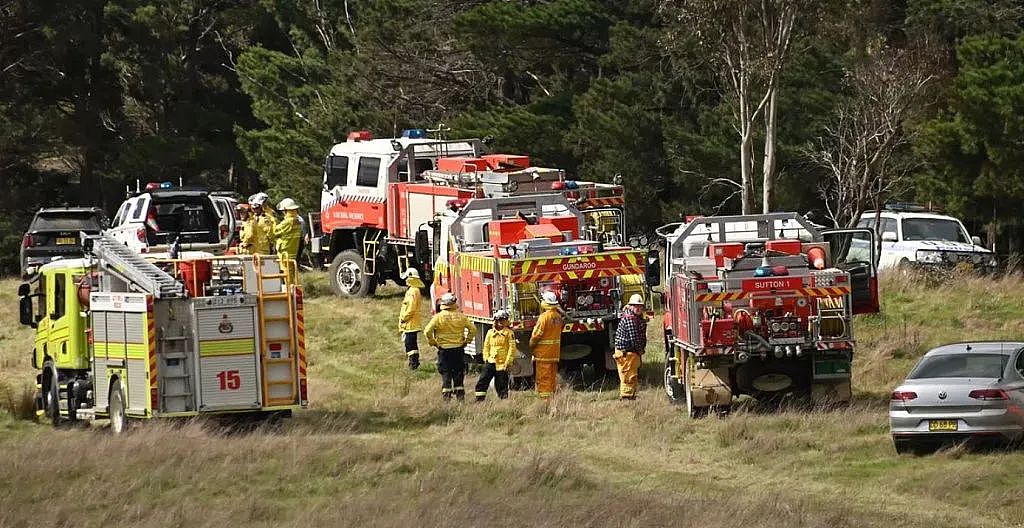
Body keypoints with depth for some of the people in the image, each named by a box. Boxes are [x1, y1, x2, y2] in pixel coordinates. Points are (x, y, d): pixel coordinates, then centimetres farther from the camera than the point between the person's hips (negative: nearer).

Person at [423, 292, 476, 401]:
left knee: (445, 373, 3)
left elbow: (427, 331, -14)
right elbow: (472, 329, 3)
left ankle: (446, 397, -1)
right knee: (458, 373, 11)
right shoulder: (460, 316, -2)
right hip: (459, 350, 2)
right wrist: (467, 341, 12)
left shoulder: (438, 317, -9)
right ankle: (460, 395, 12)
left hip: (444, 349, -2)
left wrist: (432, 342, -1)